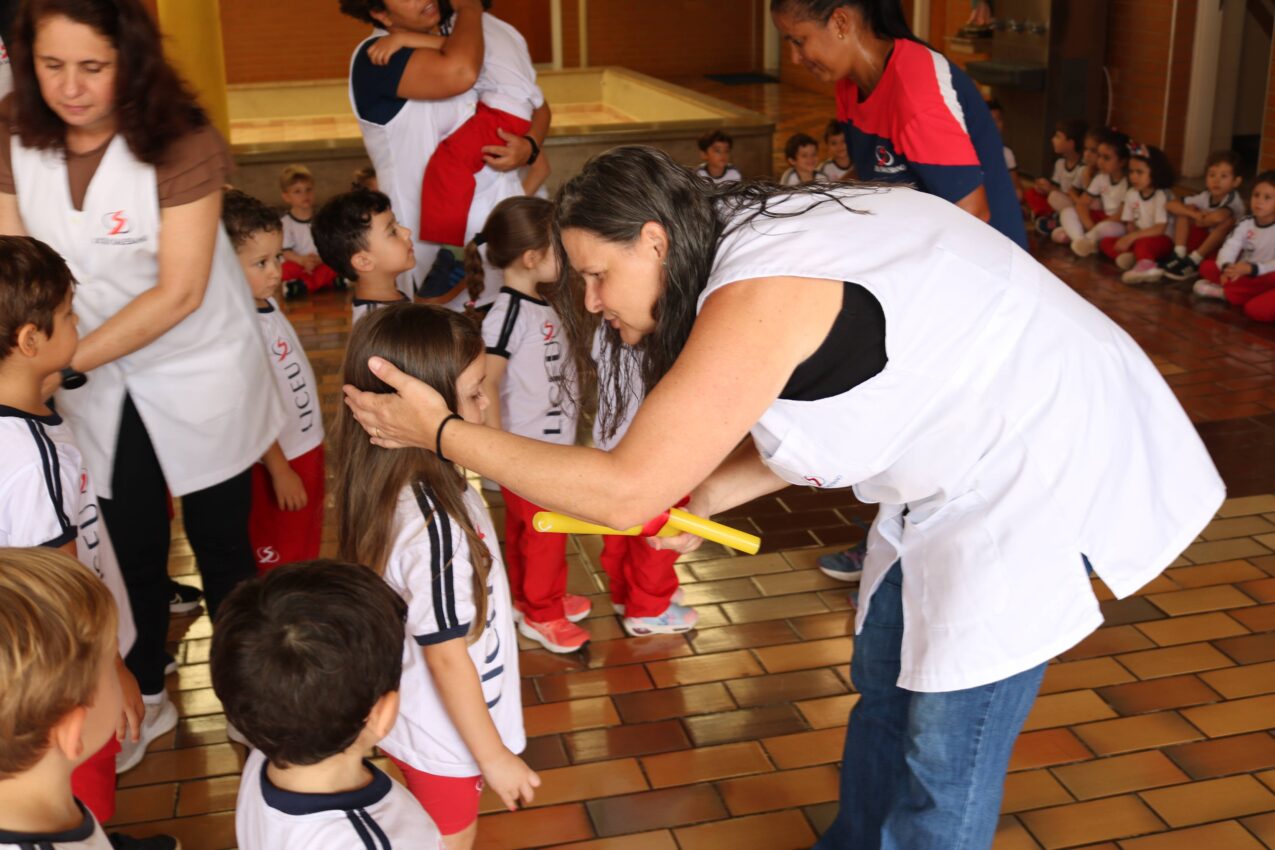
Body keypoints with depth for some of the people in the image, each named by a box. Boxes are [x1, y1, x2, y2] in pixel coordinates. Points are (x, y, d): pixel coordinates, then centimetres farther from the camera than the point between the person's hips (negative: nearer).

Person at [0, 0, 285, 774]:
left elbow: (179, 292, -24)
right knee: (129, 547, 17)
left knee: (220, 542, 9)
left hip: (198, 373, -4)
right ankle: (146, 697, 39)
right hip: (99, 383, 4)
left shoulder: (182, 144, -23)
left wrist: (64, 360, -28)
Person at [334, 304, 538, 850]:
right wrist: (495, 756, -15)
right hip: (444, 736, -7)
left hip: (418, 721, 7)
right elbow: (447, 656, -27)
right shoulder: (432, 524, -36)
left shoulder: (394, 484, -10)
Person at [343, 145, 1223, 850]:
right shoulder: (755, 243, 2)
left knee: (946, 746, -1)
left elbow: (624, 490, -27)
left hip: (1050, 460, -10)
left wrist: (441, 431, -20)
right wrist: (699, 498, -4)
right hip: (969, 460, 10)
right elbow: (808, 422, 8)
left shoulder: (757, 295, -28)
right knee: (885, 676, 20)